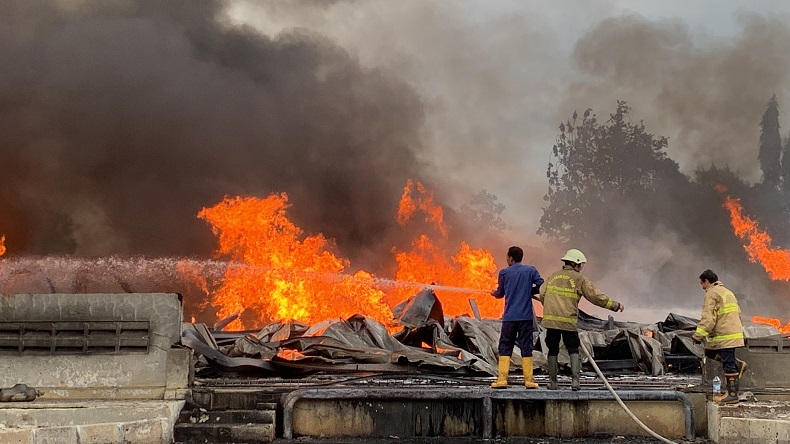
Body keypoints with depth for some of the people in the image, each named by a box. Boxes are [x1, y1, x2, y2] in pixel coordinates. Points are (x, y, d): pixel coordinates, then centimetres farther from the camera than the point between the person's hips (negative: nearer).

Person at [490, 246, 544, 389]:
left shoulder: (504, 273, 2)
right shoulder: (531, 270, 4)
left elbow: (500, 293, 11)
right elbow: (541, 285, -3)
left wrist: (494, 293, 34)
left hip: (509, 317, -1)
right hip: (526, 316, 1)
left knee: (505, 348, 5)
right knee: (526, 347, 4)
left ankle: (502, 379, -1)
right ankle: (529, 380, 3)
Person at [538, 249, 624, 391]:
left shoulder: (552, 277, 13)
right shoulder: (580, 279, 1)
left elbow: (542, 296, 11)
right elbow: (595, 296, 0)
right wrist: (615, 305, 7)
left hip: (550, 319, 3)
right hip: (568, 320, -3)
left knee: (553, 351, 11)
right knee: (573, 350, 9)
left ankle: (552, 382, 11)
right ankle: (575, 380, -3)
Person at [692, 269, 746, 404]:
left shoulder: (712, 293, -9)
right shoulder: (727, 292, 21)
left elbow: (708, 318, -18)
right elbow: (738, 312, 25)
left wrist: (698, 335, -18)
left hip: (725, 336, -10)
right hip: (734, 332, 10)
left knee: (728, 365, -5)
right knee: (710, 352, 19)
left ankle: (732, 394, -2)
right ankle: (738, 364, 15)